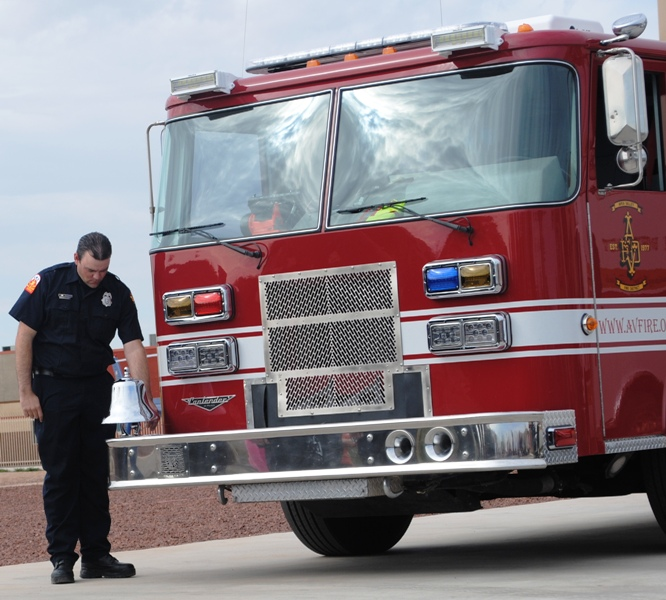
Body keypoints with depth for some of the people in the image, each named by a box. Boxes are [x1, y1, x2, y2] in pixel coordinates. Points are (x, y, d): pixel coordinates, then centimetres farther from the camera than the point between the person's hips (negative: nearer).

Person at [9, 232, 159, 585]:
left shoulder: (118, 293, 0)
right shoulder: (48, 282, -8)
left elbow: (133, 346, -4)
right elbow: (24, 337, -6)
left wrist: (145, 396, -15)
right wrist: (26, 392, -10)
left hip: (98, 389, 3)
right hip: (53, 388, -3)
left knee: (96, 473, 5)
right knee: (60, 474, -2)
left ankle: (96, 554, 11)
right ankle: (62, 558, 1)